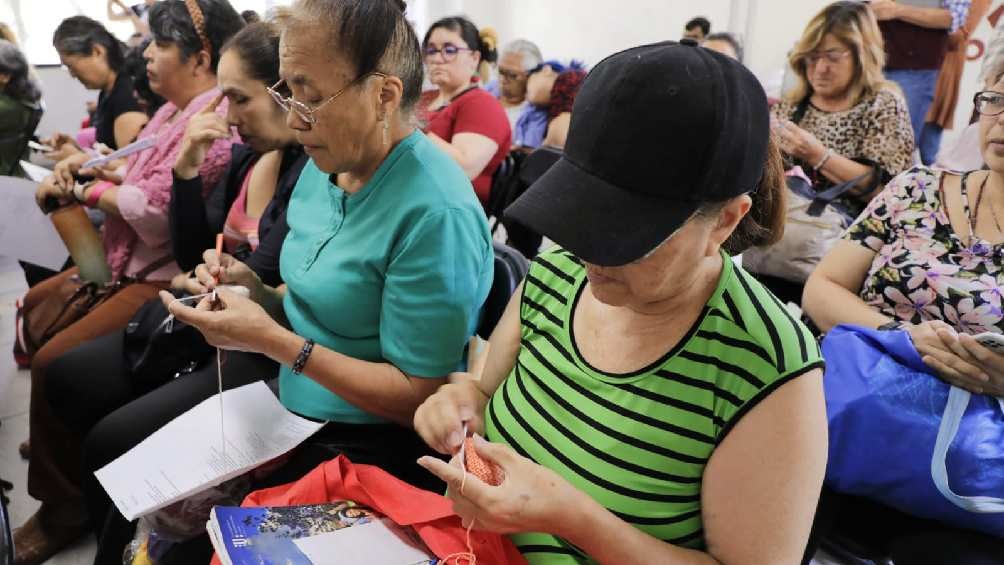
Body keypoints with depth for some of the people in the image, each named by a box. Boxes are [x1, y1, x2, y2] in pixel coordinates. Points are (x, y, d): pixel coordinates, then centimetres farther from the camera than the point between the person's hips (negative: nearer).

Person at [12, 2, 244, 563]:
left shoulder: (217, 118, -21)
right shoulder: (177, 108, 14)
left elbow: (155, 209, -26)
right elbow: (143, 179, 18)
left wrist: (85, 190, -9)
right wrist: (93, 169, 0)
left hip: (165, 277, -12)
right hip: (127, 261, 12)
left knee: (53, 360, -19)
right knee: (35, 306, 20)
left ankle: (63, 505, 4)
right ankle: (60, 436, 38)